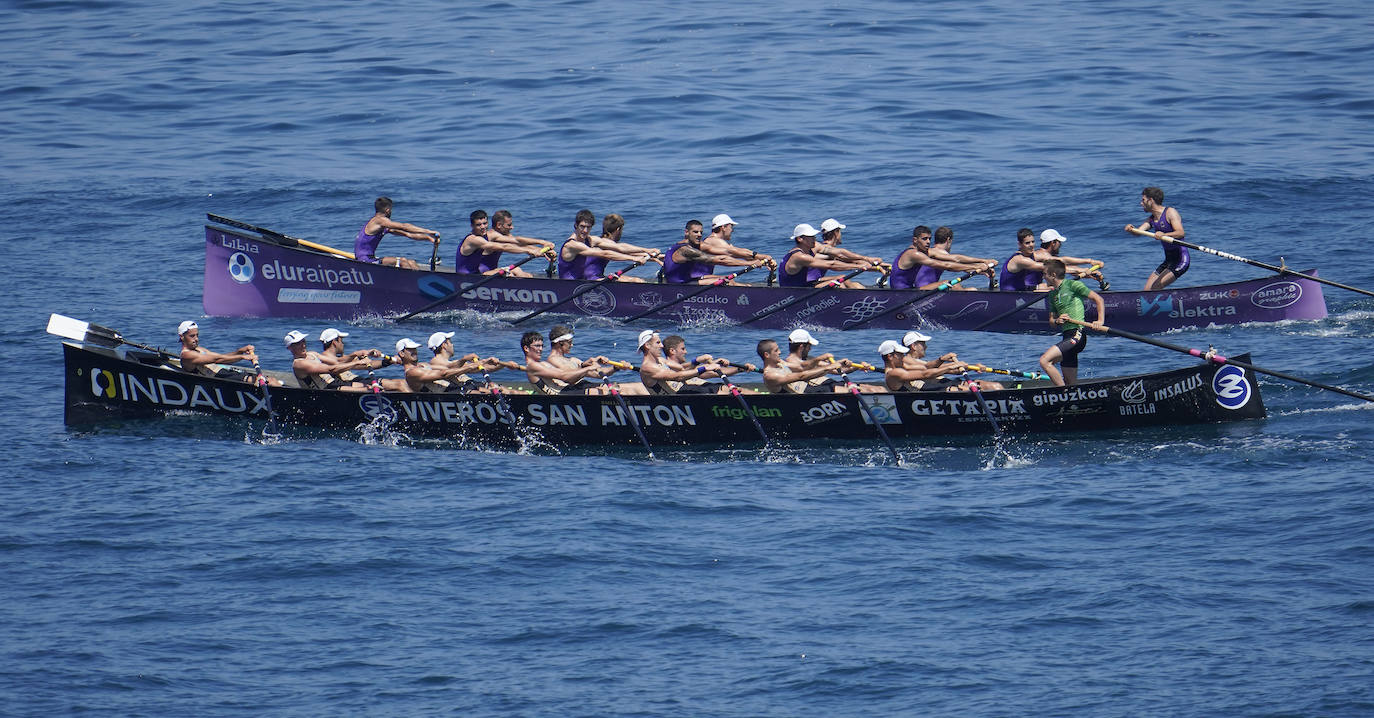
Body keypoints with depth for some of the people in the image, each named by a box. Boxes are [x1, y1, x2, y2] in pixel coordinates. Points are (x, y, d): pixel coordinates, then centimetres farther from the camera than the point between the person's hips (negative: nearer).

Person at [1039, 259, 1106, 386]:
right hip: (1066, 335, 9)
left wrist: (1100, 321, -17)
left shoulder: (1072, 285, -5)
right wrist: (1057, 321, -4)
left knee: (1044, 361, -22)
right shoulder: (1053, 294, 18)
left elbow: (1098, 299, -5)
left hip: (1077, 334, -9)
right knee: (1072, 383, 8)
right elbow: (1051, 320, 21)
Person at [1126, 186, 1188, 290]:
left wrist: (1164, 235, -42)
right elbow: (1138, 231, -3)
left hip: (1180, 259, -9)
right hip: (1168, 261, 9)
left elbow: (1181, 233, -24)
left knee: (1155, 288, -21)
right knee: (1147, 291, 4)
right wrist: (1131, 229, -27)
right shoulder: (1152, 219, 13)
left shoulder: (1170, 212, -11)